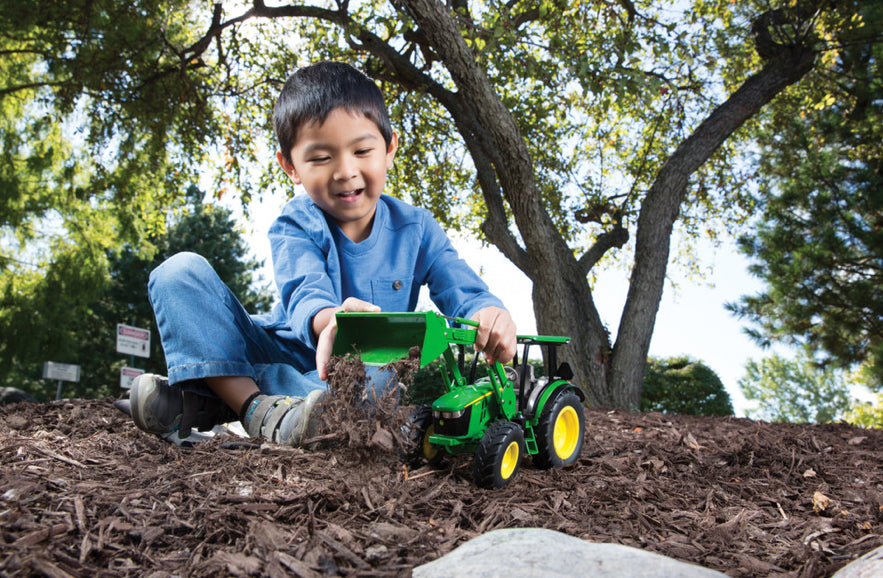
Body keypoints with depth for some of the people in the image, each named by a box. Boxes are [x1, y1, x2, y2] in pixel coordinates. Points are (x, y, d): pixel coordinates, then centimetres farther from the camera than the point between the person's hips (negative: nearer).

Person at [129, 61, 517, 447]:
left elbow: (463, 292, -13)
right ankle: (256, 406, -33)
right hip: (284, 350, 0)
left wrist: (490, 315, -40)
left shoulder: (416, 229, -2)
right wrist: (326, 320, -54)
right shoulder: (296, 226, -7)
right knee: (182, 272, -14)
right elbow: (306, 292, -28)